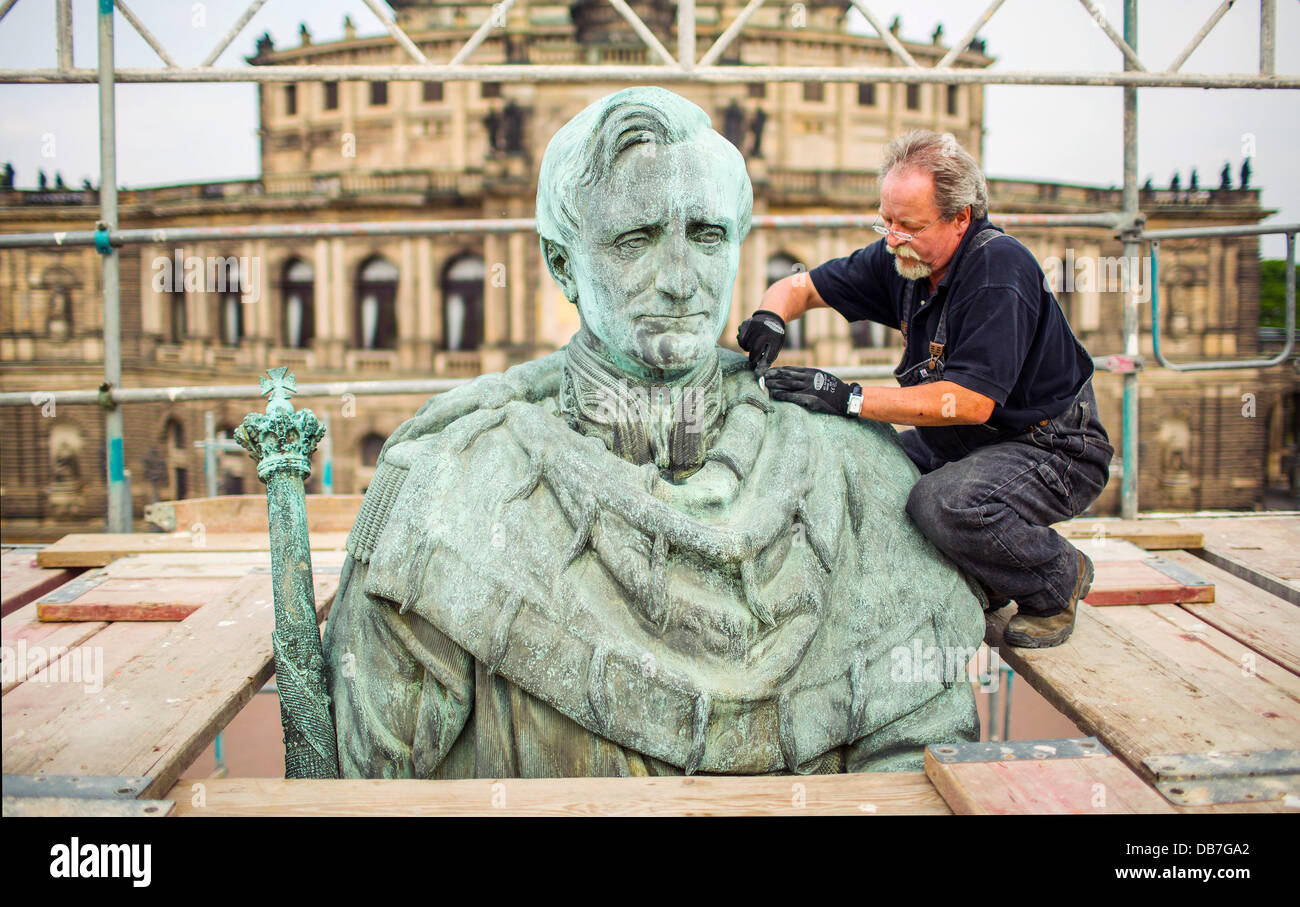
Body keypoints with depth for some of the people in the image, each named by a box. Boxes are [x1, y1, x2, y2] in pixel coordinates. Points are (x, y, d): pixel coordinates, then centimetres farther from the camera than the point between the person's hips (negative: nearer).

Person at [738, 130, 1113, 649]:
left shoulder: (997, 269, -25)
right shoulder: (902, 260, -3)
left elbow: (970, 401, -31)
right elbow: (800, 286, 6)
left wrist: (851, 399, -34)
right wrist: (771, 318, -19)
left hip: (1054, 450, -8)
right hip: (959, 445, 8)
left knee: (947, 503, -34)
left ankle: (1059, 578, -2)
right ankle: (983, 578, 14)